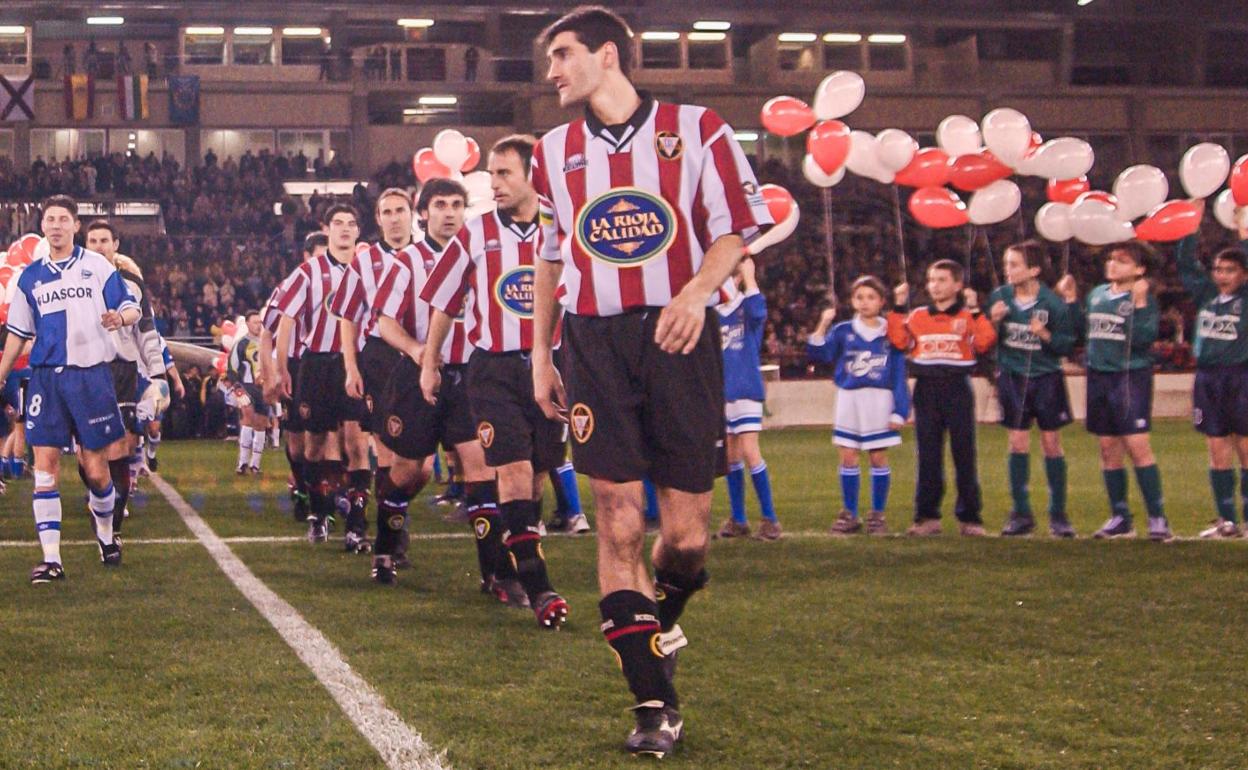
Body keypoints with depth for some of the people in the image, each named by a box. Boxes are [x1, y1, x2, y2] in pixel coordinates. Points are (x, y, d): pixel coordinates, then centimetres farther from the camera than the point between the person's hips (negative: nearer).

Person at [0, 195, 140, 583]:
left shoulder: (98, 266, 3)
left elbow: (132, 308, 2)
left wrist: (121, 317, -21)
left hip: (91, 373, -2)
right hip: (46, 377, 2)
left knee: (96, 467, 0)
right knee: (45, 464, -6)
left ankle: (105, 533, 27)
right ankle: (51, 558, -4)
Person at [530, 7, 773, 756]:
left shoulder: (696, 129, 2)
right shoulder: (555, 151, 14)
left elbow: (735, 229, 1)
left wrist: (697, 290, -17)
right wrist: (541, 356, 16)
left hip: (677, 337, -2)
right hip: (594, 345, 2)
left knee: (687, 535, -1)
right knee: (619, 521, -6)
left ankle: (660, 619, 33)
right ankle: (655, 703, 1)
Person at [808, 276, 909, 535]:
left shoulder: (889, 334, 1)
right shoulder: (843, 331, 4)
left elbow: (899, 375, 2)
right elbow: (818, 353, -6)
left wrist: (899, 411, -3)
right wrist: (823, 326, -18)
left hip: (879, 402, -2)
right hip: (849, 400, 2)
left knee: (878, 458, 3)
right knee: (848, 458, 4)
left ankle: (878, 514, 12)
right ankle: (849, 515, 12)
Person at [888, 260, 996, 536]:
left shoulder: (968, 316, 1)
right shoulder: (917, 316, 11)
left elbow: (985, 342, -14)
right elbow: (899, 341, -2)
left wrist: (975, 311, -18)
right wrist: (899, 308, -4)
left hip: (957, 391, -3)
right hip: (926, 391, 3)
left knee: (964, 454, 0)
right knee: (928, 456, 6)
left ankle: (969, 518, 6)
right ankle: (927, 517, 11)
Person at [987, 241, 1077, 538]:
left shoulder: (1053, 303, -11)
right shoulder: (999, 296, -3)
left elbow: (1067, 346, -7)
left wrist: (1046, 335, -24)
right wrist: (993, 321, -14)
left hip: (1046, 378, -2)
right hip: (1012, 376, 2)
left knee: (1051, 443, 2)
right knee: (1018, 443, 2)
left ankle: (1058, 515, 11)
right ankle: (1021, 514, 9)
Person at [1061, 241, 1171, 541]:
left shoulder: (1144, 300, -9)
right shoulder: (1097, 294, 9)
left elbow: (1143, 339, -21)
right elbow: (1085, 330, 19)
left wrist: (1139, 304, -27)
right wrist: (1070, 300, 13)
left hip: (1130, 376, -6)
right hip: (1098, 376, 6)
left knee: (1137, 446, -11)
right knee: (1108, 449, 9)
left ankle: (1157, 518, -5)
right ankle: (1120, 518, 18)